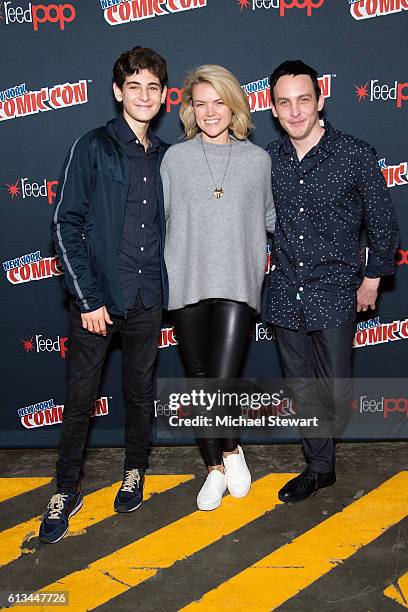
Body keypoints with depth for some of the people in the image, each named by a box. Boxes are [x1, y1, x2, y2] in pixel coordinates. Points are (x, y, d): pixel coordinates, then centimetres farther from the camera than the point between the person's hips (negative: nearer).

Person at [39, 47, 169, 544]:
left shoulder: (164, 157, 9)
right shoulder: (93, 147, -5)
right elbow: (65, 226, -9)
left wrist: (162, 287, 8)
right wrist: (88, 298, -13)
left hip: (147, 299, 4)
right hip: (97, 297, -4)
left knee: (140, 392, 15)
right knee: (81, 397, 4)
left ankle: (134, 471, 36)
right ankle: (66, 491, 22)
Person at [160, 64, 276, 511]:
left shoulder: (258, 160, 7)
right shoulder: (175, 158, 6)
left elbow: (271, 218, 18)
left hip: (237, 285, -1)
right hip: (186, 284, 1)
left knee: (222, 381, -11)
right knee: (198, 381, 8)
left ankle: (230, 449, 22)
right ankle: (215, 469, 28)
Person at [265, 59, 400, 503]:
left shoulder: (356, 155, -6)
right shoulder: (268, 159, 4)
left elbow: (382, 224, 2)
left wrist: (372, 279, 5)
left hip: (334, 294, -3)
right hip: (285, 294, 3)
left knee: (335, 395, -2)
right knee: (302, 391, 12)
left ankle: (319, 460, 32)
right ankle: (320, 467, 31)